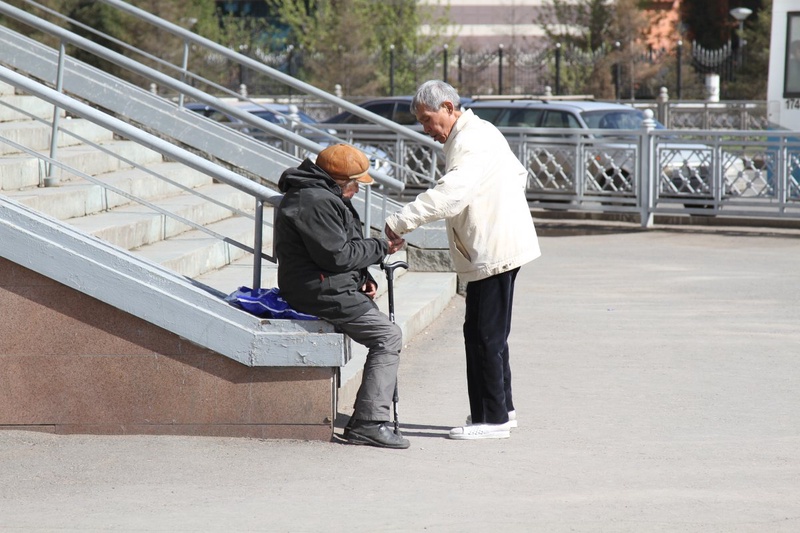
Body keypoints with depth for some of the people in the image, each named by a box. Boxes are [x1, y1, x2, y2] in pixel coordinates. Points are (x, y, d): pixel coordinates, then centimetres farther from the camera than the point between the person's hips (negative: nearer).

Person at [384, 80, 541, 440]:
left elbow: (450, 193, -31)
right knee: (484, 333, 16)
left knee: (484, 334, -7)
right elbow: (519, 174, 30)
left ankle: (492, 418, -3)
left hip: (493, 251, -11)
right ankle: (500, 408, 23)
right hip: (496, 246, 11)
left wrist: (400, 221, -33)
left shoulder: (472, 140, -17)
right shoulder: (477, 134, 17)